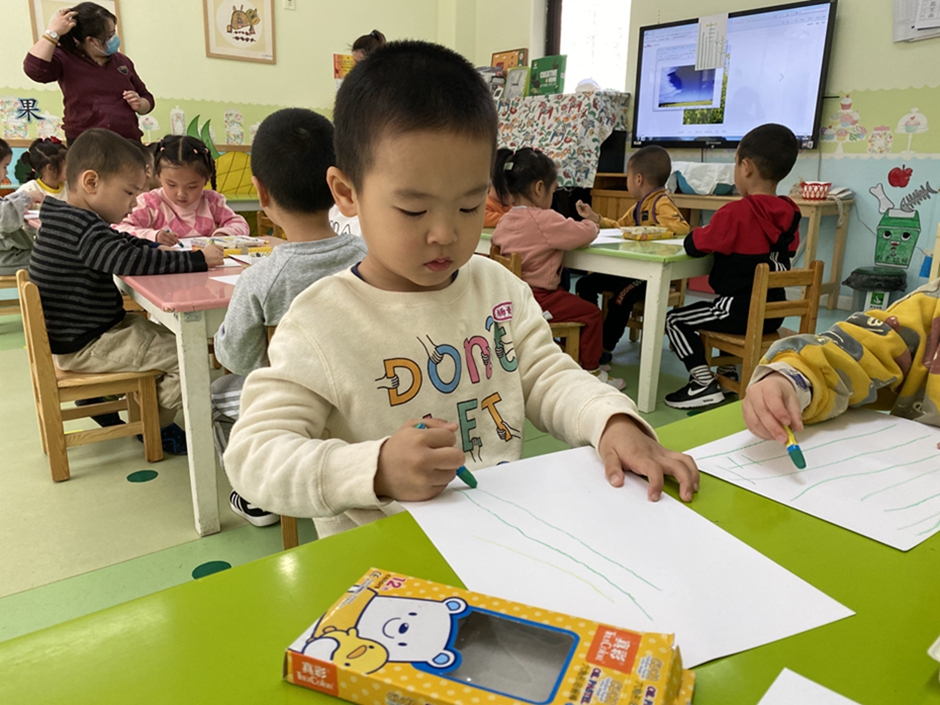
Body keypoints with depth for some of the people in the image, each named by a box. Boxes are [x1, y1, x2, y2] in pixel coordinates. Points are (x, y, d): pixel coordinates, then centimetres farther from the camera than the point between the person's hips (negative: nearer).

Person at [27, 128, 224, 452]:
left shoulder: (70, 220, 8)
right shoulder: (84, 230, -25)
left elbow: (121, 242, 22)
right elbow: (130, 261, -36)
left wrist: (156, 248, 5)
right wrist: (197, 260, -31)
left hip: (83, 335, 11)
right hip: (84, 348, -11)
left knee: (161, 333, 26)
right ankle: (153, 426, 8)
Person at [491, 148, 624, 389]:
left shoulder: (506, 220, 5)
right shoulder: (545, 219, -19)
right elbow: (585, 233, -18)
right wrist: (592, 224, 8)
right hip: (538, 298, -10)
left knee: (574, 302, 27)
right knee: (591, 313, -1)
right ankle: (591, 371, 9)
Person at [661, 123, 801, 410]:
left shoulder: (737, 212, -18)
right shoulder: (790, 214, 4)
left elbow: (693, 246, -14)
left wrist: (696, 233, 8)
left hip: (741, 311, -8)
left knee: (675, 319, 4)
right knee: (723, 313, 35)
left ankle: (705, 384, -1)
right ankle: (733, 369, 39)